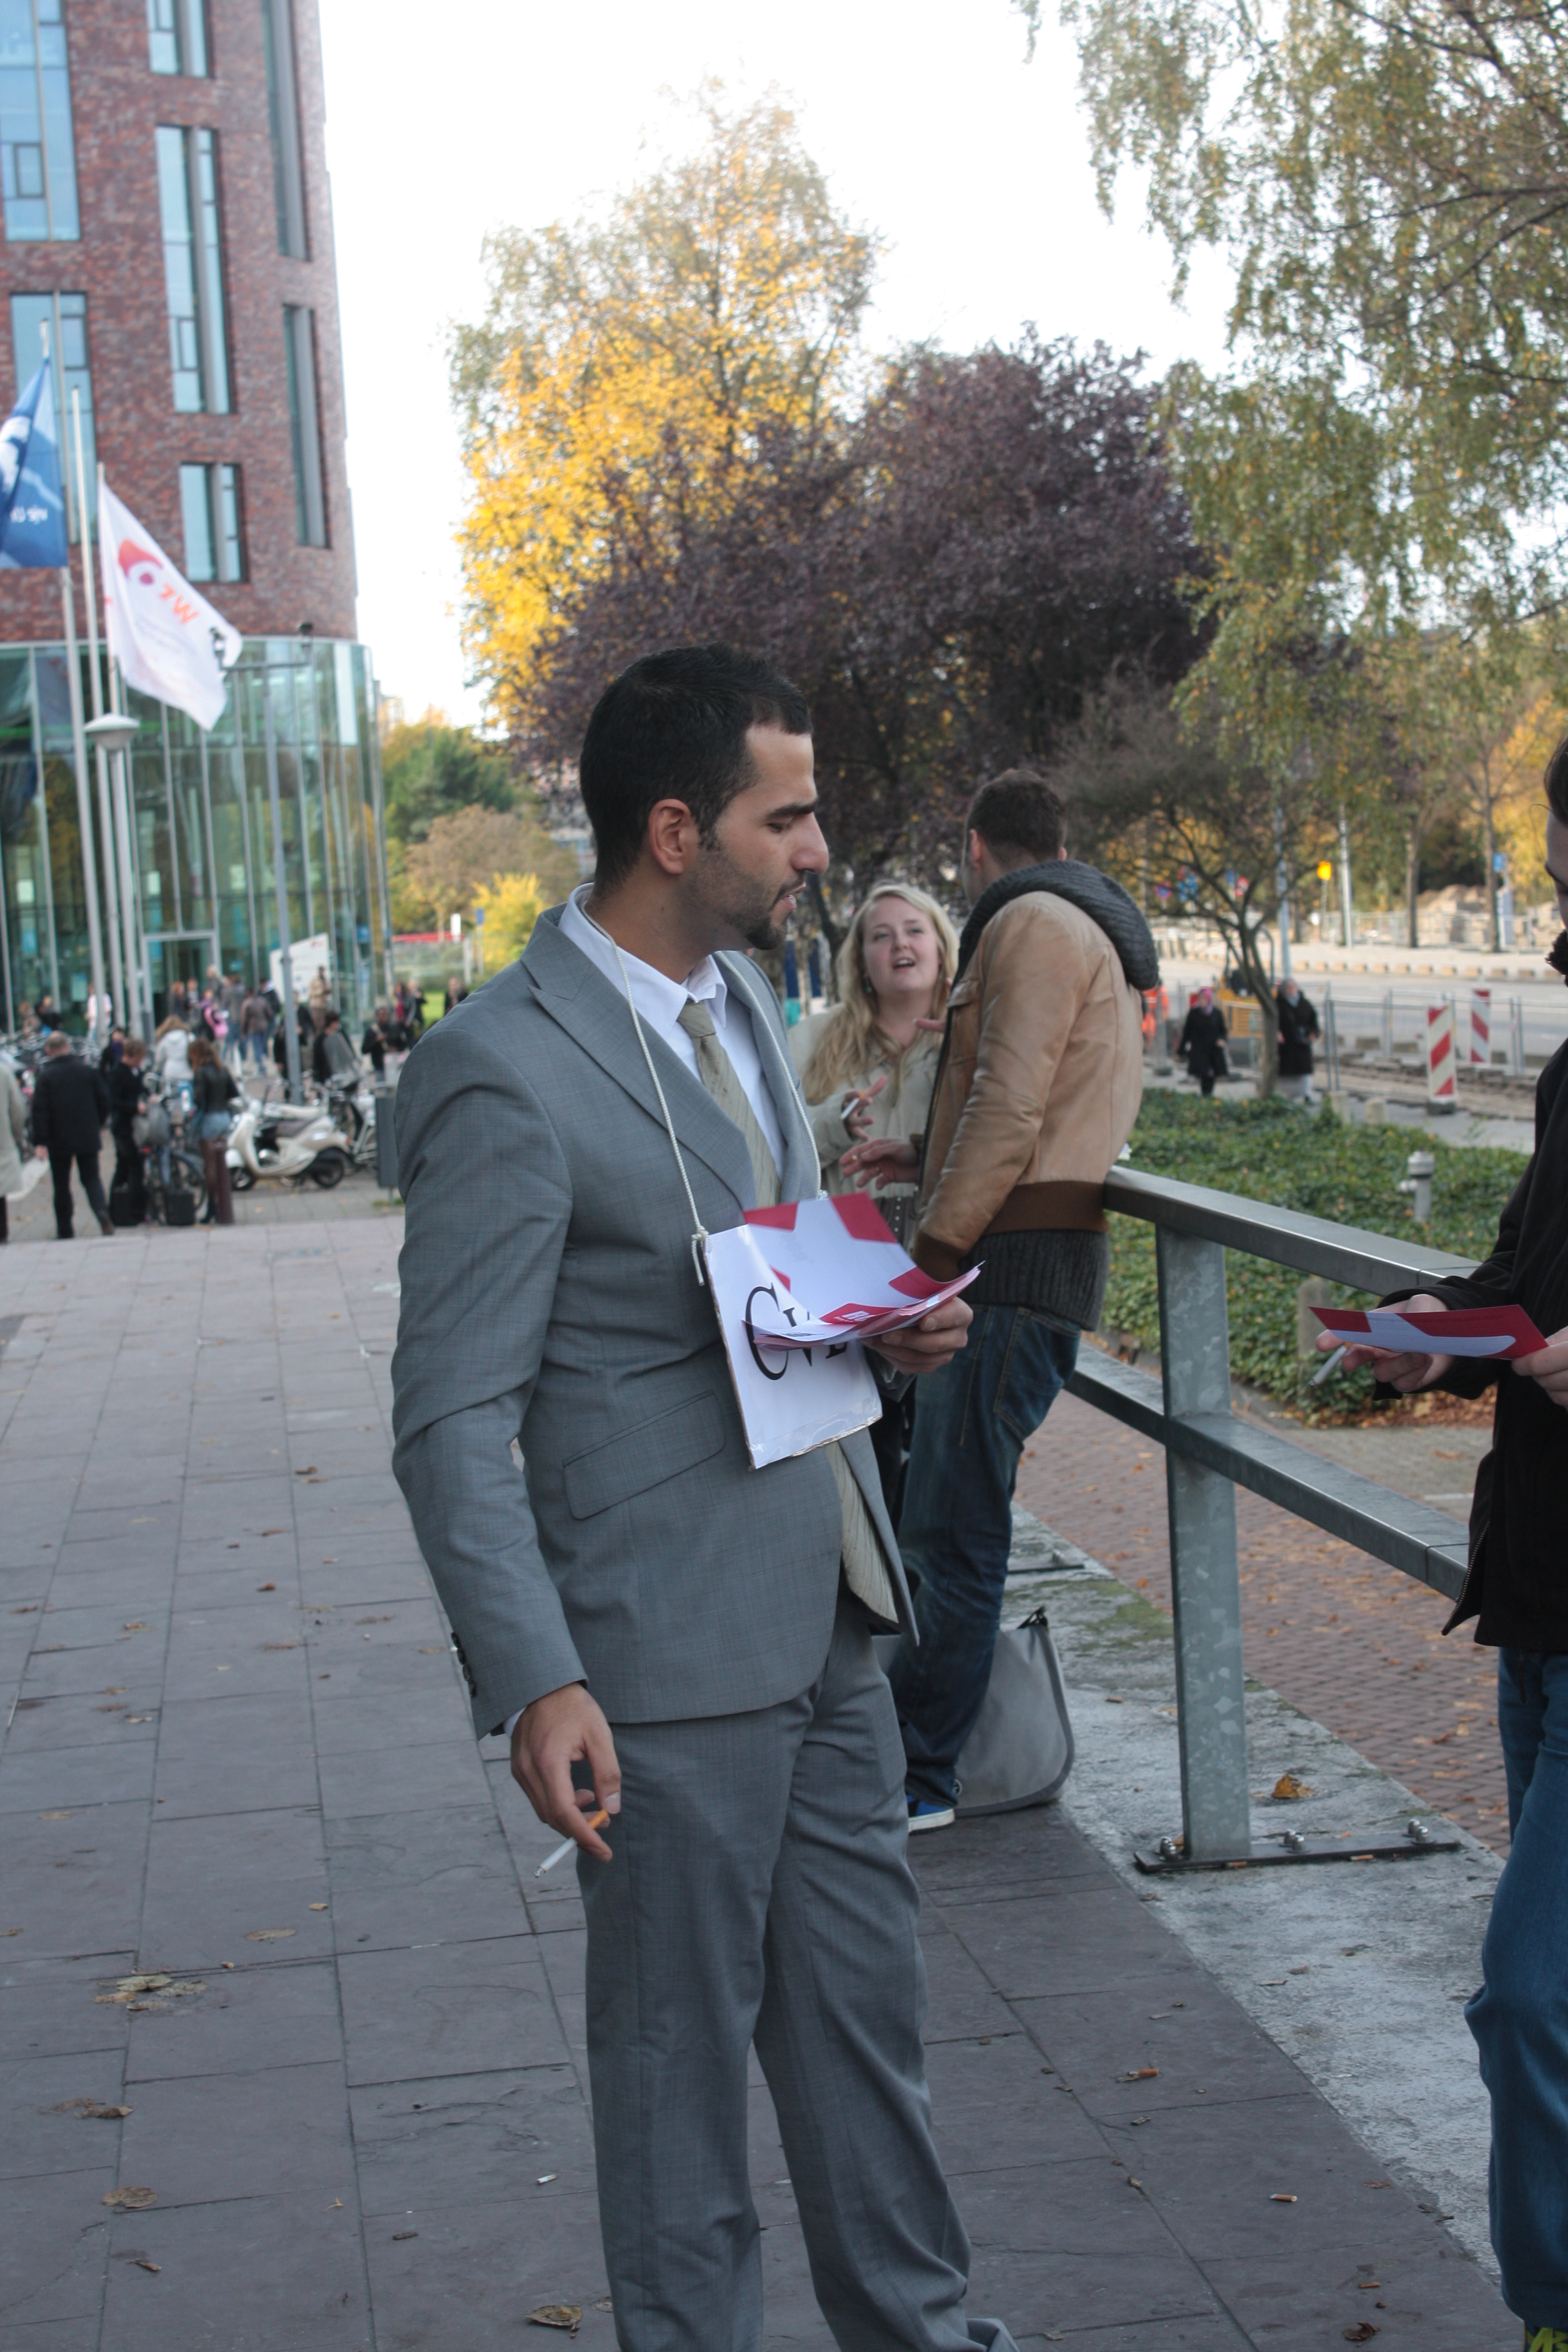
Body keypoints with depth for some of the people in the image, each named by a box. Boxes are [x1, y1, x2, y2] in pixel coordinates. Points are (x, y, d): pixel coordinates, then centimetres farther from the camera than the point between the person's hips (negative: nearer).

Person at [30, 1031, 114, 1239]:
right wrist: (98, 1125, 19)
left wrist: (41, 1142, -11)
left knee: (62, 1185, 8)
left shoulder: (45, 1076, -8)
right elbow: (104, 1099, 5)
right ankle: (102, 1212, -18)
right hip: (88, 1137, 2)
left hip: (59, 1140, -2)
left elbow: (39, 1110, -12)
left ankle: (65, 1231, 10)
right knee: (91, 1177, 10)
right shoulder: (87, 1070, 1)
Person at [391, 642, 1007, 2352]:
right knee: (678, 2051, 9)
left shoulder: (739, 995, 9)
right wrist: (534, 1682, -25)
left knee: (866, 2012, 20)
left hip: (826, 1615, 8)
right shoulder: (503, 1075, -19)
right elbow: (453, 1420, -18)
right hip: (673, 1660, -8)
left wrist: (882, 1329, 3)